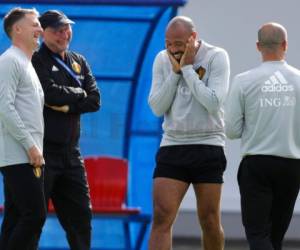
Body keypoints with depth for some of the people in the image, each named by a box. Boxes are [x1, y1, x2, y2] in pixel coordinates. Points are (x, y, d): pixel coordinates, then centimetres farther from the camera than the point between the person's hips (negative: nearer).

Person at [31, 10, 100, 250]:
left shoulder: (79, 62, 14)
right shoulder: (36, 61, -6)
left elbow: (95, 101, 5)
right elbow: (49, 93, -21)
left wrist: (67, 105, -11)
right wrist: (78, 94, -5)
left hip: (70, 152, 7)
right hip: (42, 151, -7)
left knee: (80, 214, 11)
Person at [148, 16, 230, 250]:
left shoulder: (216, 57, -5)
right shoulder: (162, 60, 6)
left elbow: (214, 103, -16)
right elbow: (157, 108, 1)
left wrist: (187, 68, -14)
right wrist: (175, 72, -8)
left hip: (208, 147, -2)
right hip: (172, 146, 2)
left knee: (209, 221, 5)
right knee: (161, 216, -11)